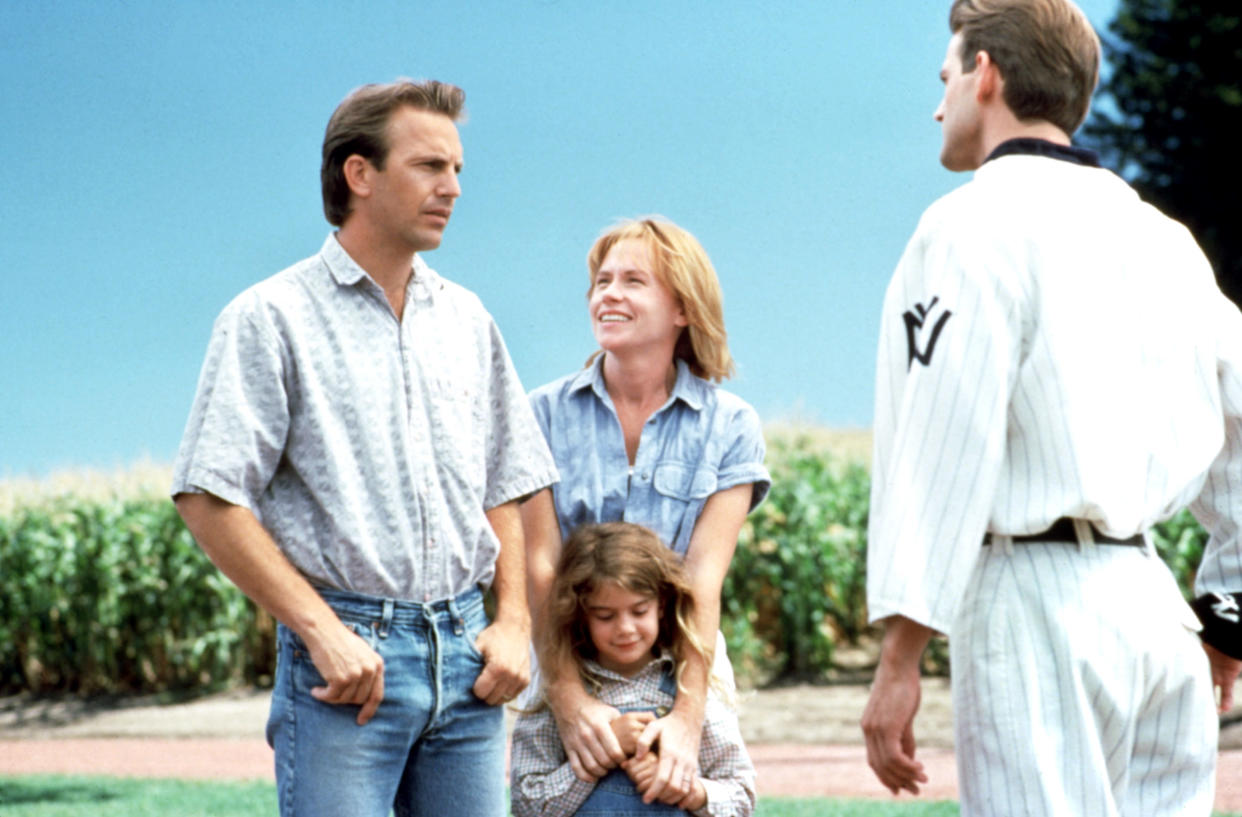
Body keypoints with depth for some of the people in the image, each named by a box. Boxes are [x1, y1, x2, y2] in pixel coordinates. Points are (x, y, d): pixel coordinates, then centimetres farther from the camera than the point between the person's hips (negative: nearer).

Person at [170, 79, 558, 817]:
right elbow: (210, 500, -8)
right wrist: (324, 632, -14)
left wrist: (514, 622, 5)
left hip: (464, 650, 5)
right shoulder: (275, 317, -1)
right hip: (348, 656, -5)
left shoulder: (466, 319, 15)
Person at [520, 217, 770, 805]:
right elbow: (539, 567, -6)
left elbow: (705, 577, -9)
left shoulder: (730, 427, 0)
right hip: (563, 672, 0)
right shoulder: (545, 415, 1)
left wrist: (688, 716, -21)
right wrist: (568, 698, -20)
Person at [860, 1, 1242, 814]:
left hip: (1039, 602, -7)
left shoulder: (977, 222, -5)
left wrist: (899, 656, -13)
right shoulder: (1162, 237, 17)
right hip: (1158, 613, 7)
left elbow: (946, 448, -13)